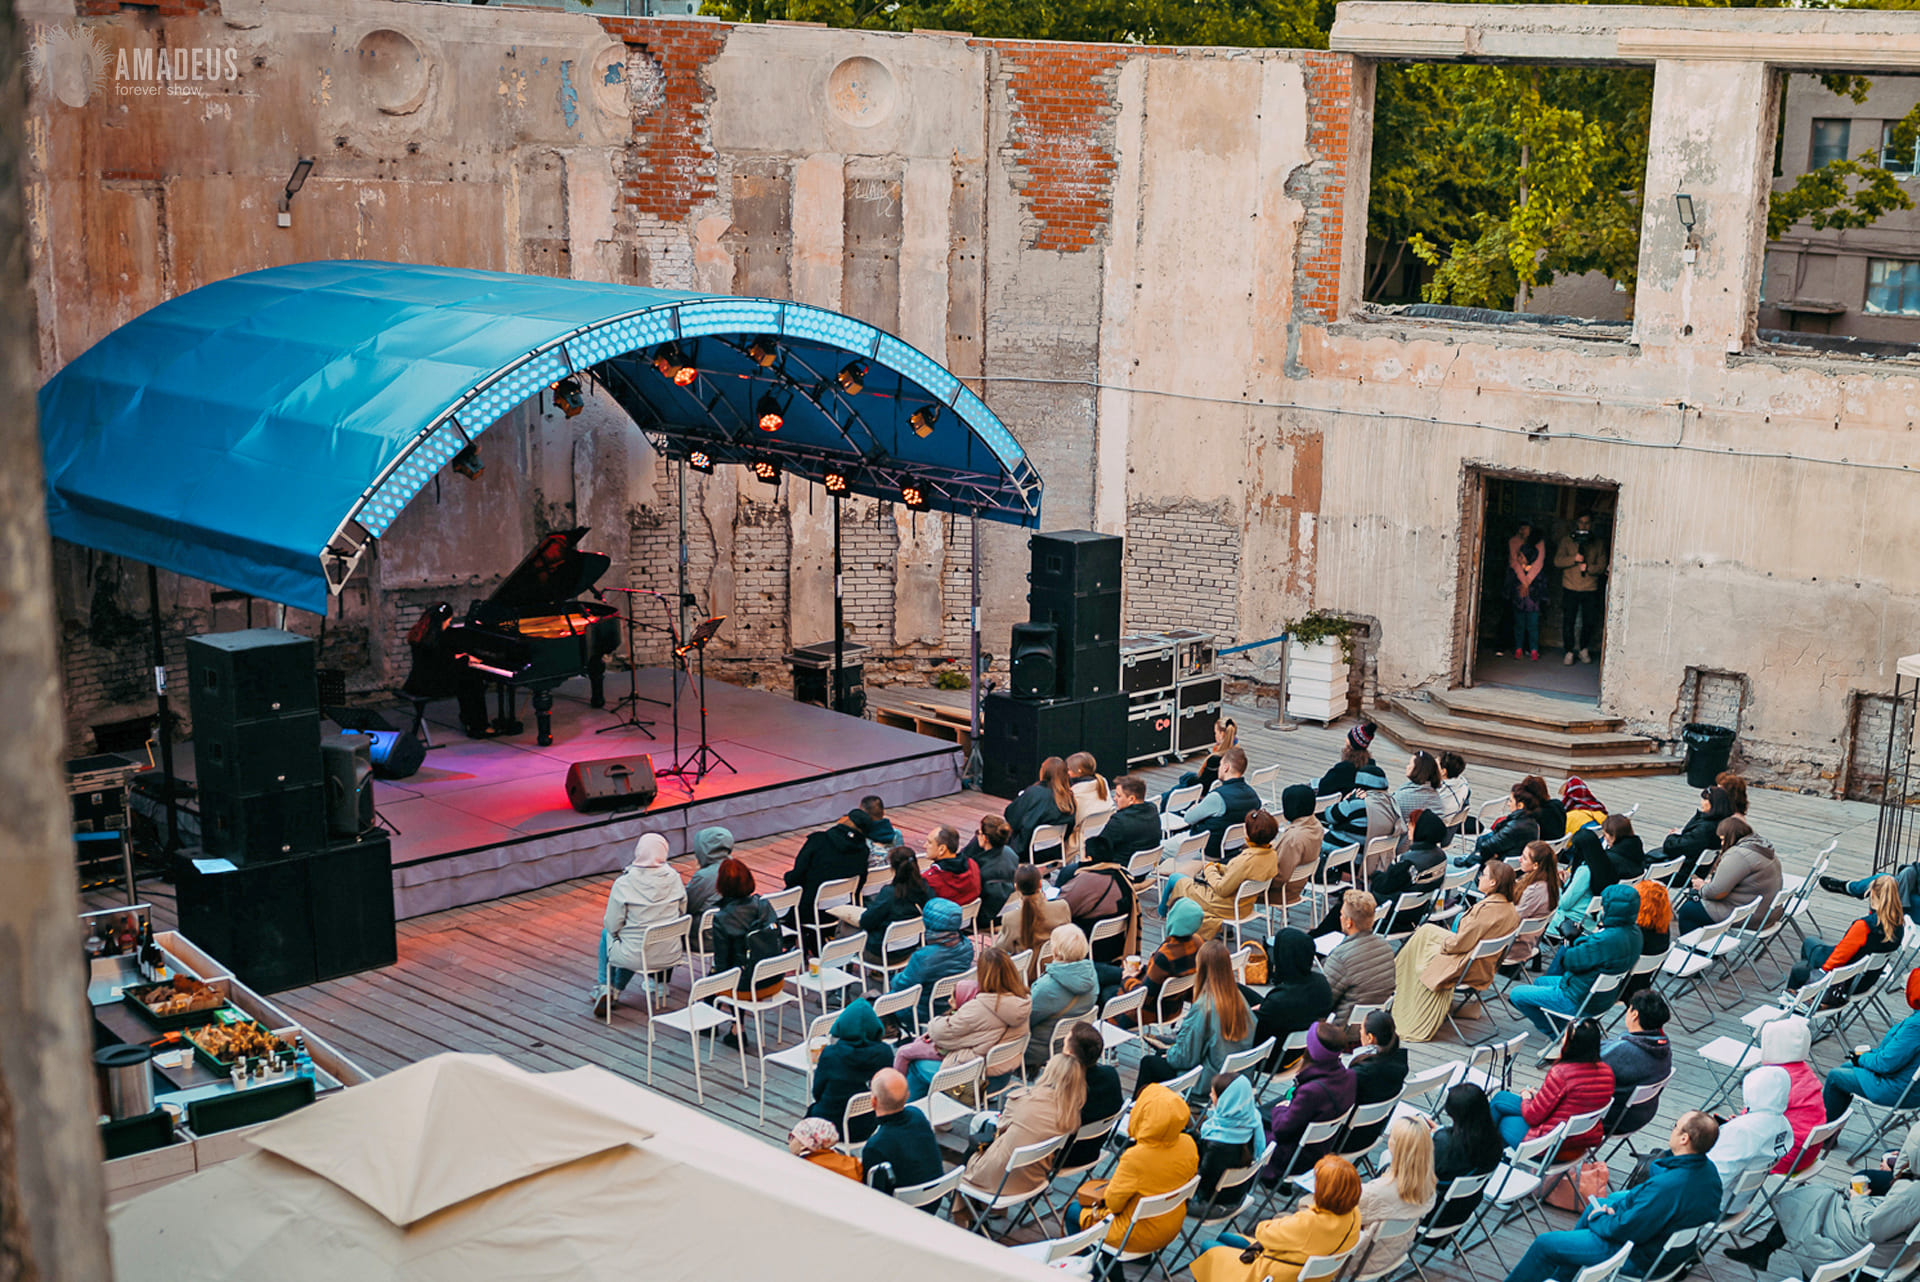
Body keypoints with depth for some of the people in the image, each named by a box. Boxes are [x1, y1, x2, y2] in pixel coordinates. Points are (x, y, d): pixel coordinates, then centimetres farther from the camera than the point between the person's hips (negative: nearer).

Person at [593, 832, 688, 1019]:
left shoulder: (624, 883, -18)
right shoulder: (673, 878, -9)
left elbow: (612, 925, -11)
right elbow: (682, 911, 4)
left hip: (635, 958, -3)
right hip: (671, 955, 3)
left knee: (606, 933, 30)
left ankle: (604, 988, 35)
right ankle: (616, 989, 46)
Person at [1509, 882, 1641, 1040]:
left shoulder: (1607, 940, -35)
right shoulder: (1633, 931, -6)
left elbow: (1570, 962, -22)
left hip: (1579, 1001, -10)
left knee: (1516, 994, 3)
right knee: (1540, 981, 31)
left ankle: (1556, 1035, 15)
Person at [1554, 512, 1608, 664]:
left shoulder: (1598, 542, 6)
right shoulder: (1567, 539, 4)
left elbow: (1602, 566, 1)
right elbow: (1557, 561, -4)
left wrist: (1588, 568, -18)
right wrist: (1574, 559, -20)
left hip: (1590, 589, 1)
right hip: (1570, 588, -1)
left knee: (1589, 622, 3)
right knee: (1568, 622, -1)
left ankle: (1584, 649, 25)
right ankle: (1569, 652, 13)